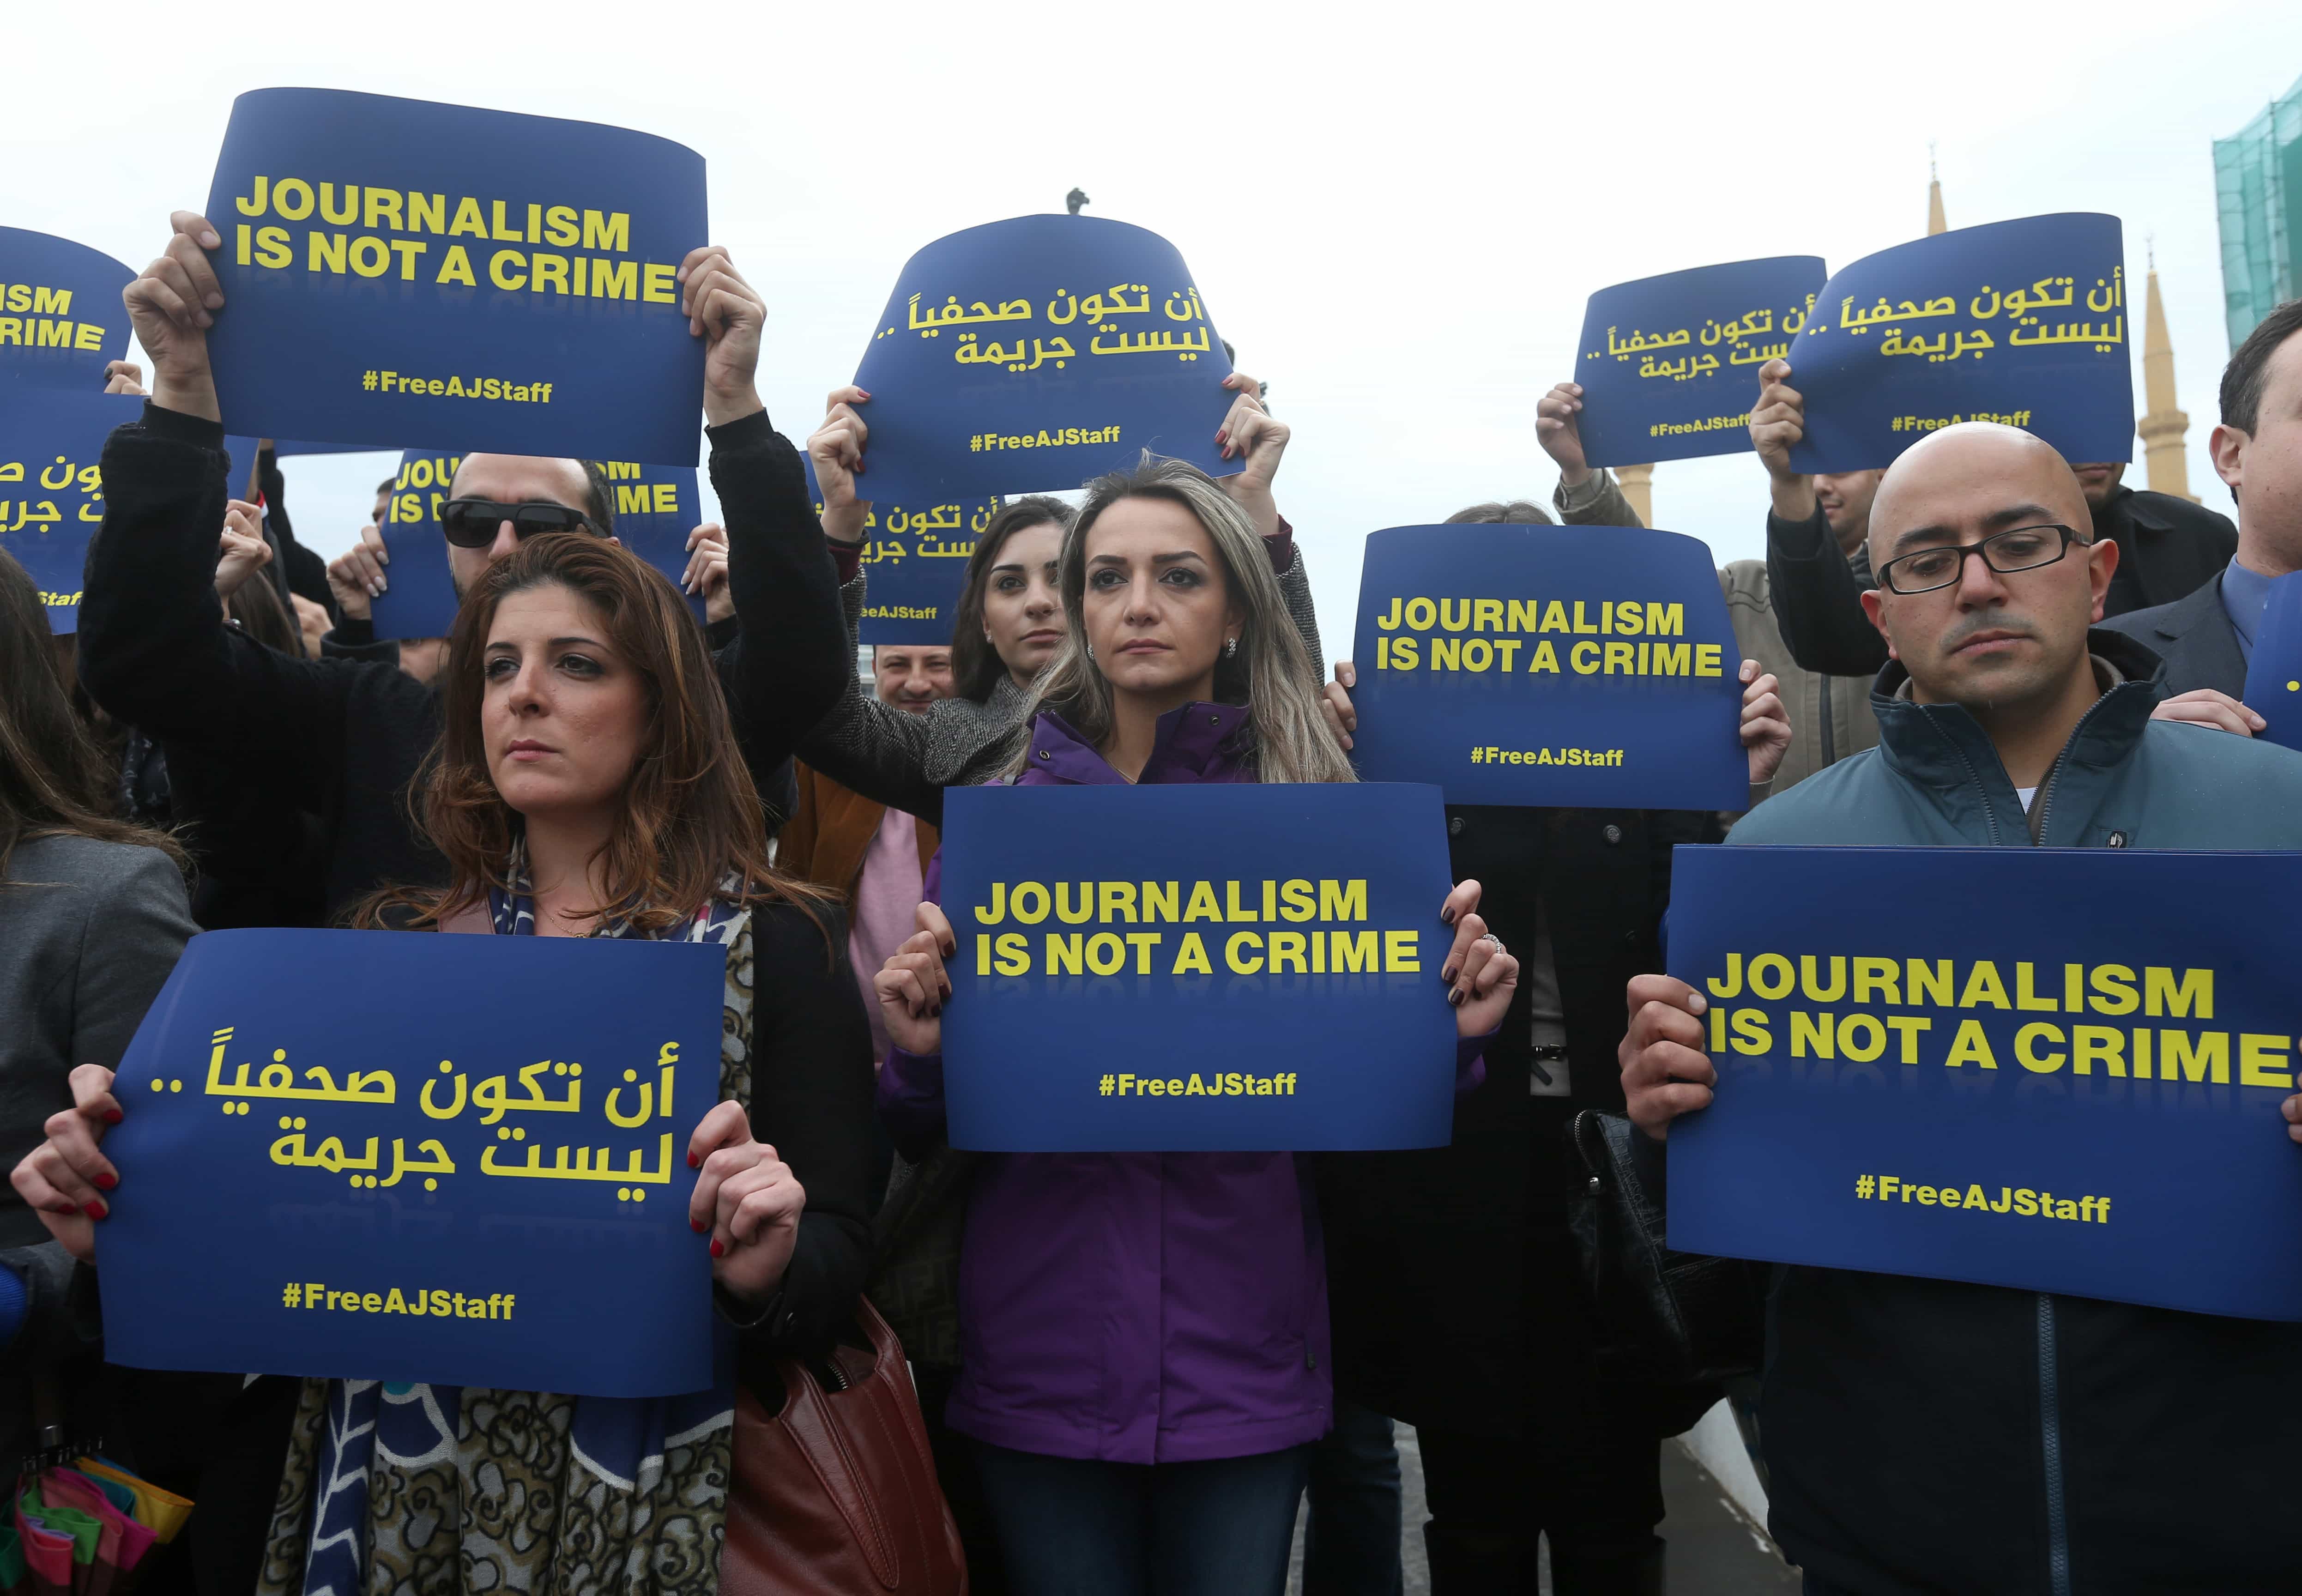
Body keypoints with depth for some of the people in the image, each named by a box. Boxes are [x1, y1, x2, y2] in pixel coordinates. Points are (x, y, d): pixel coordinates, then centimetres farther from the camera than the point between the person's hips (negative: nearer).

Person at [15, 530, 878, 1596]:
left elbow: (834, 1265, -10)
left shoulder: (774, 945, -7)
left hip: (633, 1504, -3)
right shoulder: (396, 937, 5)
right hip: (382, 1494, 4)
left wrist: (767, 1265, -30)